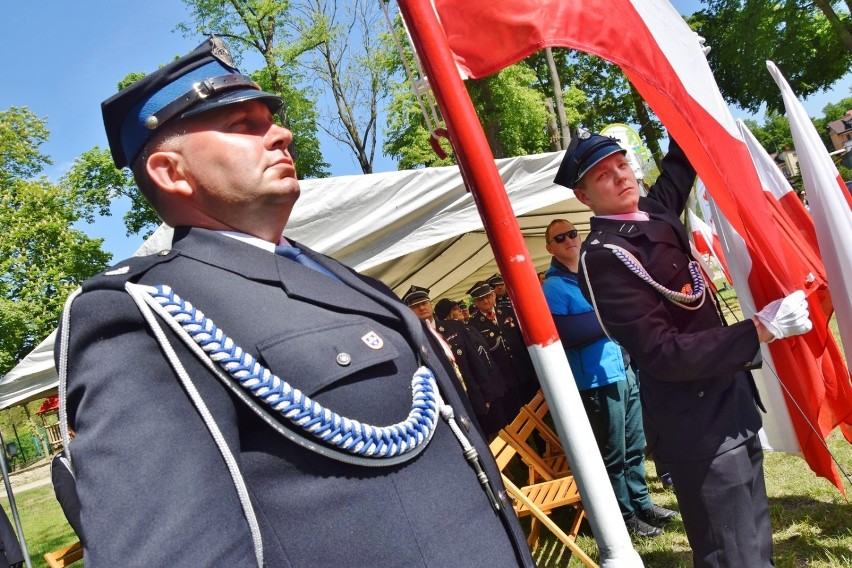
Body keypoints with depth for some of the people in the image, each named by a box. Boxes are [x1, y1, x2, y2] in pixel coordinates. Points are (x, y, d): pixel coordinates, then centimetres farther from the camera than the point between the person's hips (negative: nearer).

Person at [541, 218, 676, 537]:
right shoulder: (552, 288, -8)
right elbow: (564, 335, -21)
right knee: (614, 455, 4)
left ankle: (642, 504, 33)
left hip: (624, 370, 7)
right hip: (597, 380, -7)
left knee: (635, 447, 17)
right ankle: (626, 516, 20)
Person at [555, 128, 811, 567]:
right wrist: (761, 329, -23)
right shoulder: (602, 257, -19)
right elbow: (663, 355, -24)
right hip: (699, 430, -9)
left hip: (730, 407, 9)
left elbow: (681, 161, 25)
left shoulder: (653, 211, 5)